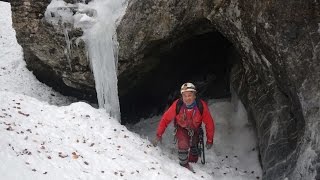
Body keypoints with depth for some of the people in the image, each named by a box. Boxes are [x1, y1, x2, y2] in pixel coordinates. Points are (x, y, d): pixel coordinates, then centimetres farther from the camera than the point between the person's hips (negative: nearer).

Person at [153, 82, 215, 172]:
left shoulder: (202, 105, -34)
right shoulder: (177, 105, -35)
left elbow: (209, 123, -23)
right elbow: (166, 119, -24)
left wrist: (209, 140, -17)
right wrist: (159, 135, -24)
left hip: (195, 129, 2)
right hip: (182, 128, -2)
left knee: (194, 148, 21)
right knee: (183, 145, -26)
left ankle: (192, 163, 51)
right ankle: (184, 165, 0)